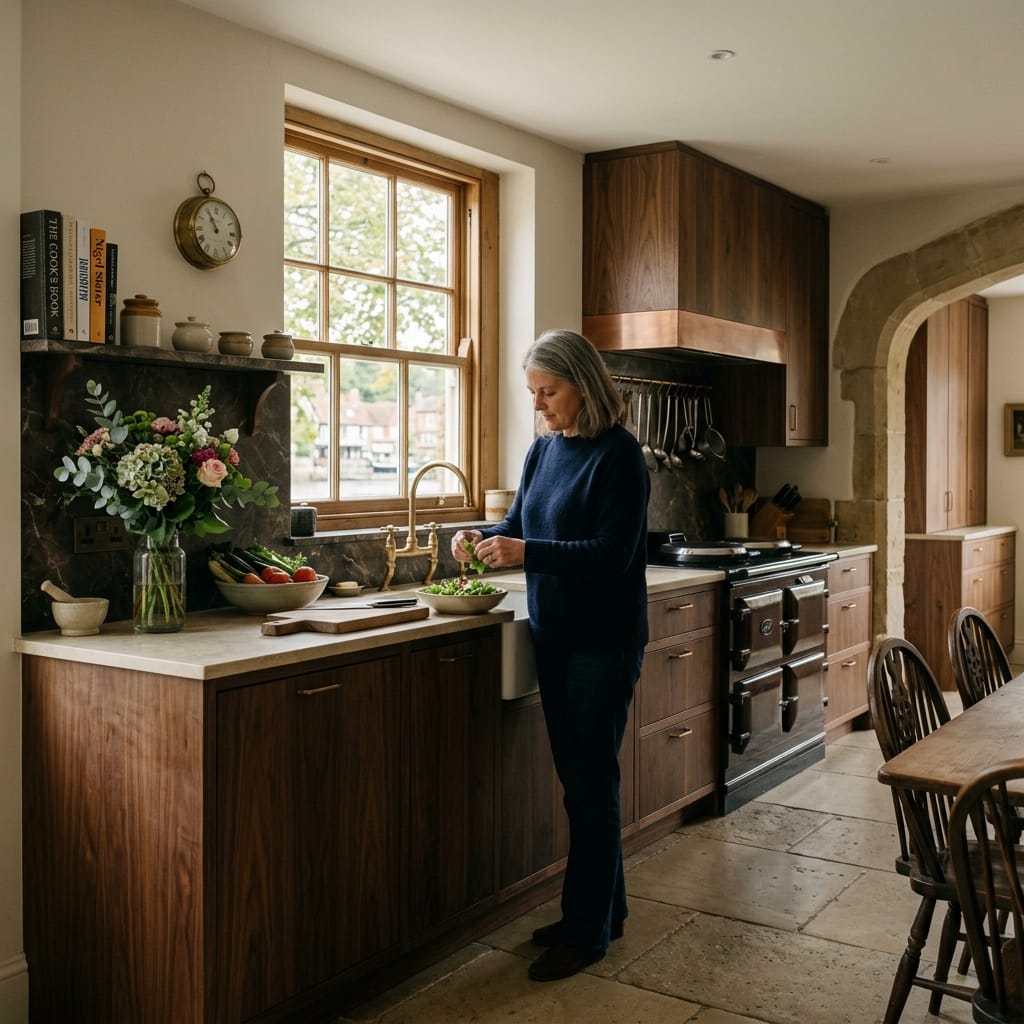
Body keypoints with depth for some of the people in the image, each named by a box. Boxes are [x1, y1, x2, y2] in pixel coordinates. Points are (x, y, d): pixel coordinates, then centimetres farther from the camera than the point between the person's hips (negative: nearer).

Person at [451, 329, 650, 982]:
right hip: (554, 634, 8)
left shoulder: (618, 455, -14)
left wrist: (525, 553, -25)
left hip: (604, 640, -8)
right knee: (579, 777, 15)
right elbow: (522, 523, 16)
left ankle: (588, 931, 12)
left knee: (591, 782, -1)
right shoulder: (544, 449, 8)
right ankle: (605, 908, 30)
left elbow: (614, 553, -20)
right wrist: (485, 537, -5)